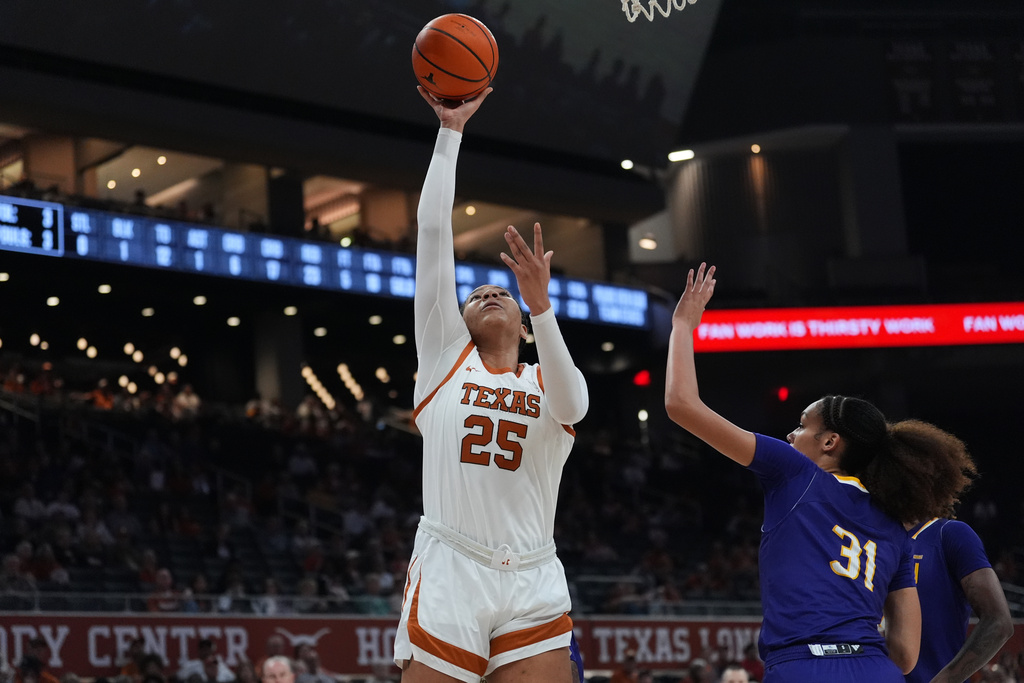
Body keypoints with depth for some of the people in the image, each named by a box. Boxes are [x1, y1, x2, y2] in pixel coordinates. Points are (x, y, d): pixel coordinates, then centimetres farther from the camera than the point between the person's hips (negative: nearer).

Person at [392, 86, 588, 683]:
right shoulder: (446, 354, 14)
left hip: (534, 585, 1)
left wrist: (541, 305, -25)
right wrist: (451, 132, 5)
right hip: (449, 572, -1)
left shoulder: (553, 383, 15)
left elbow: (568, 405, -12)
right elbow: (434, 231, 8)